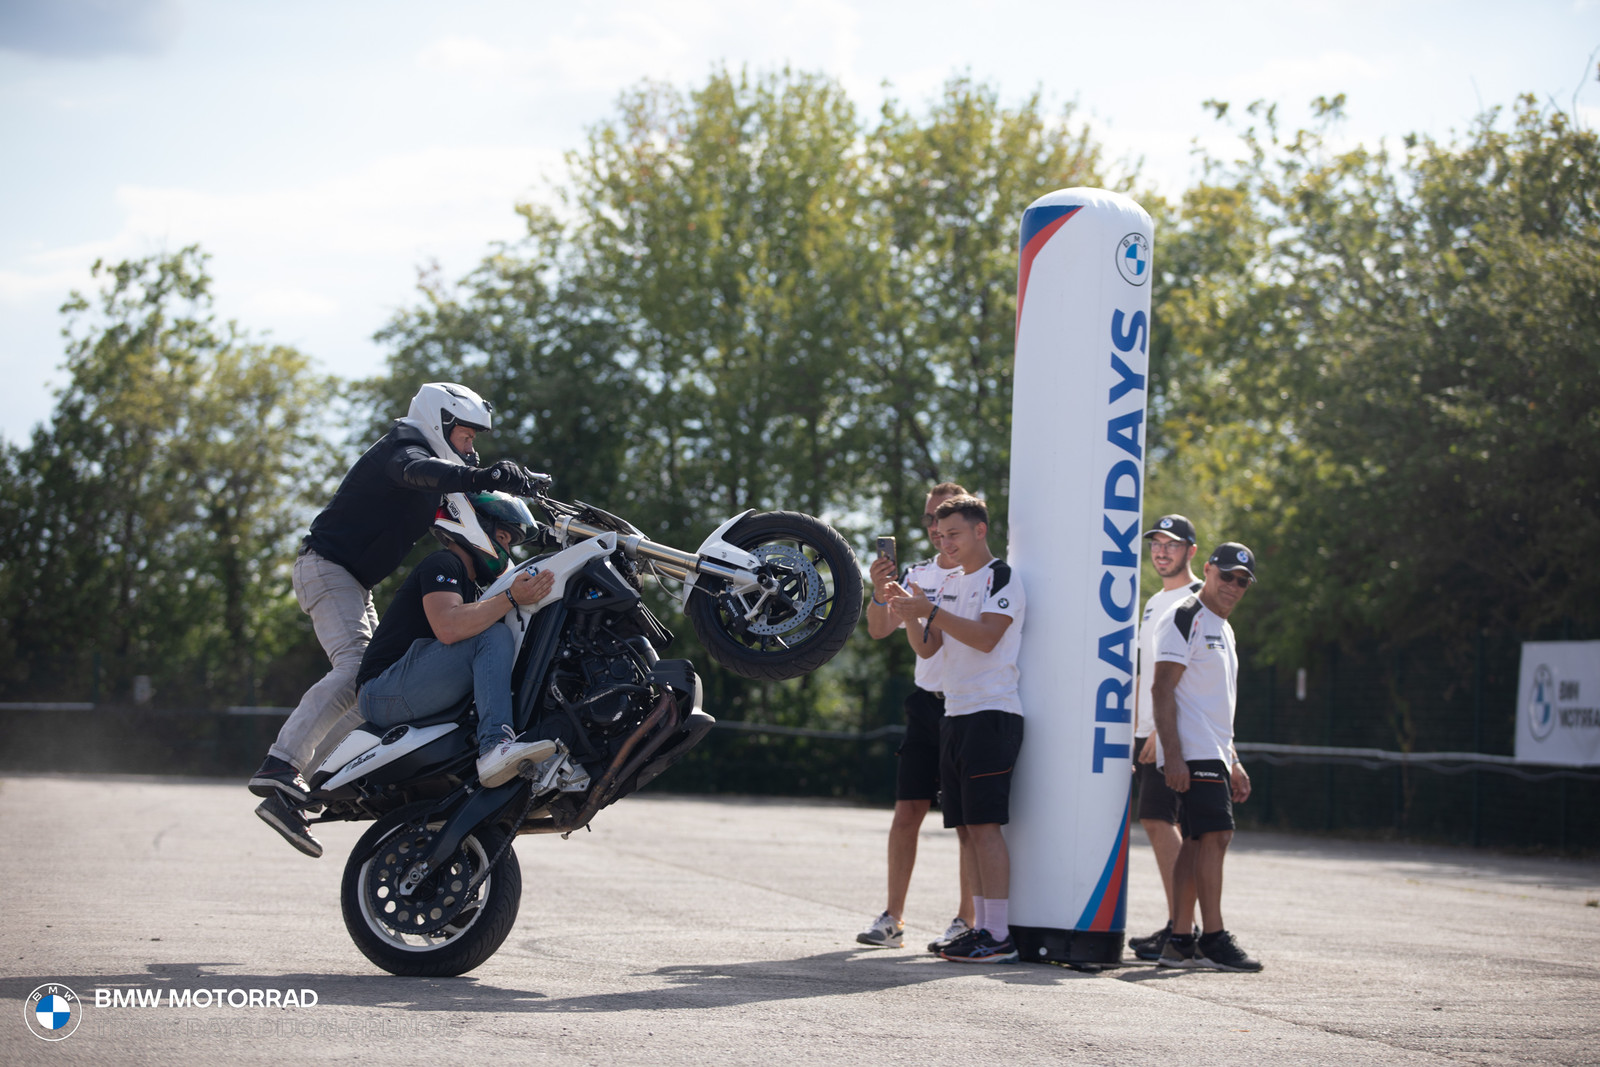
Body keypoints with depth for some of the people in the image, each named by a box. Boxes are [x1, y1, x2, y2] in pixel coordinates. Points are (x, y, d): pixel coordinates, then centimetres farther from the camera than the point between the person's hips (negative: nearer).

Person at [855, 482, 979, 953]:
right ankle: (893, 919, 8)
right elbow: (878, 630, 8)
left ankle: (965, 922, 1)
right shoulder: (918, 574, 12)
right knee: (907, 812, 3)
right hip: (925, 702, 5)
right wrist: (880, 594, -10)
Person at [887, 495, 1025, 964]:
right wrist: (908, 614, -1)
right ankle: (981, 927, 11)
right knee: (967, 828, 7)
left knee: (985, 824, -13)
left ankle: (999, 936, -14)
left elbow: (986, 636, -19)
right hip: (956, 715, 9)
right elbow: (926, 647, 16)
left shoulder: (1002, 578, -5)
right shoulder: (953, 585, 20)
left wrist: (930, 611, -21)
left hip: (991, 715, -9)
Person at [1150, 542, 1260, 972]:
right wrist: (1172, 755, -22)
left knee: (1198, 842, 7)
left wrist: (1232, 762, 23)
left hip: (1213, 754, 10)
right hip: (1191, 754, -10)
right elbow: (1162, 690, -15)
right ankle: (1213, 939, -12)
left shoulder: (1222, 628, 22)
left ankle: (1180, 941, 8)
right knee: (1215, 835, -14)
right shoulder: (1185, 618, -8)